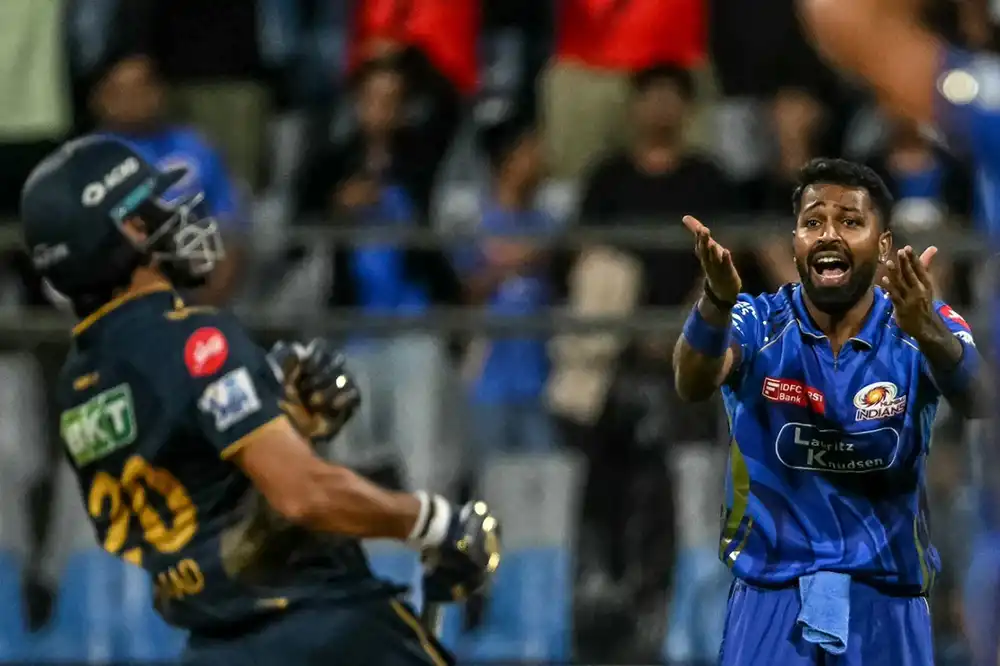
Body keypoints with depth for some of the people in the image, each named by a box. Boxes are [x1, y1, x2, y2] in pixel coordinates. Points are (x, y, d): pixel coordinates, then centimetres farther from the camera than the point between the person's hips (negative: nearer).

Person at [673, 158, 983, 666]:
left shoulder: (923, 326, -4)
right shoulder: (759, 324, -5)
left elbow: (977, 400, -25)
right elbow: (693, 386, -25)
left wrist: (927, 332, -47)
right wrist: (716, 304, -47)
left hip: (886, 603, 0)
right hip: (771, 598, 0)